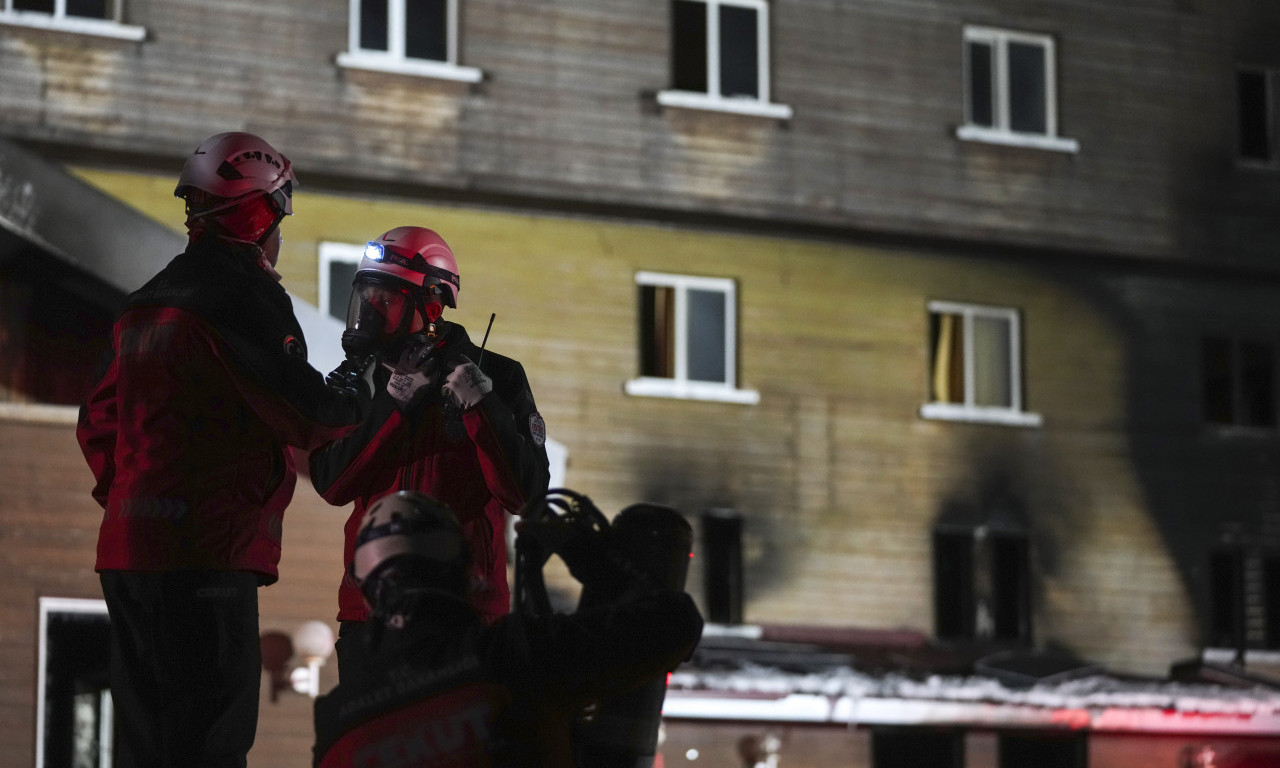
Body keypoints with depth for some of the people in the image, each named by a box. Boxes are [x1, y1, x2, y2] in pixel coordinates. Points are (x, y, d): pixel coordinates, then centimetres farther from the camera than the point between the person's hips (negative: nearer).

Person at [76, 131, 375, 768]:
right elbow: (306, 416, -12)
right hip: (208, 556, -9)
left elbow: (97, 423, 24)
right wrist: (360, 394, 7)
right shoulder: (244, 296, -8)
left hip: (127, 551, 9)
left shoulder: (147, 302, 19)